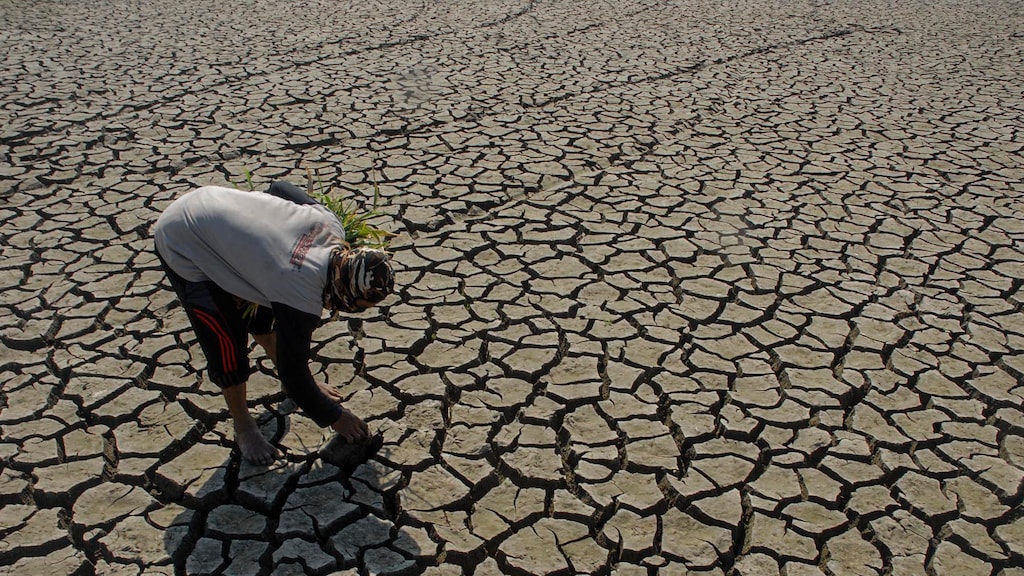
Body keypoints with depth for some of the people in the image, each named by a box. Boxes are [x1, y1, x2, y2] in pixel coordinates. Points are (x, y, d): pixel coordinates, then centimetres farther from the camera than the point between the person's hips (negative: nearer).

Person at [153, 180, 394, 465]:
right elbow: (293, 370, -19)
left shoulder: (330, 224, -16)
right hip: (183, 248, -8)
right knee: (228, 345, -7)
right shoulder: (301, 297, -33)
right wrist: (334, 417, -6)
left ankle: (293, 385, 40)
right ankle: (243, 426, 17)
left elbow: (281, 187, 2)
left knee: (260, 313, 19)